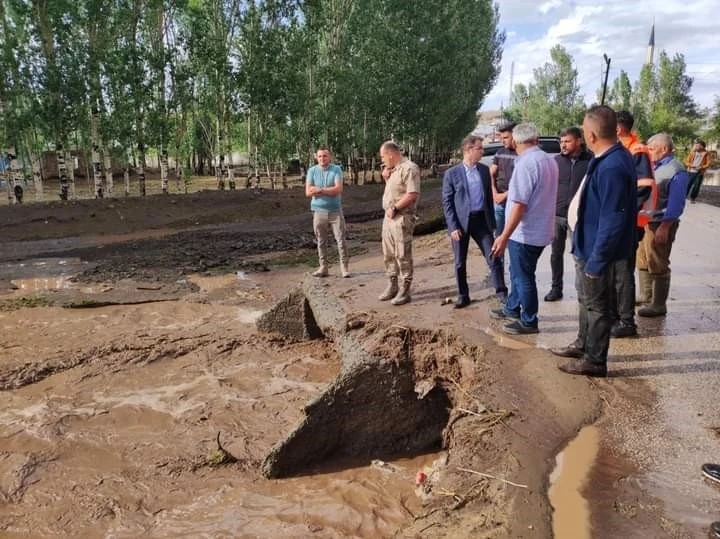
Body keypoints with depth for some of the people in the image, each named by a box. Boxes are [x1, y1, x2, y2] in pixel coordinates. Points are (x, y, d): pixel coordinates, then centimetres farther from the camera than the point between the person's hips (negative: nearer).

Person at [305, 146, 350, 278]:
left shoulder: (336, 169, -4)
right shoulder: (312, 171, 0)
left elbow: (338, 189, -16)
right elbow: (308, 192, -7)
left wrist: (319, 190, -13)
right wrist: (329, 190, -13)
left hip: (335, 211, -2)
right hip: (319, 211, 2)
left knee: (341, 239, -1)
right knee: (321, 241, 8)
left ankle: (344, 267, 6)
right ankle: (323, 267, 17)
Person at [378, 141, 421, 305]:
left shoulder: (409, 168, -13)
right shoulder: (393, 169, 16)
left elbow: (412, 195, -21)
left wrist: (394, 208, -16)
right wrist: (386, 178, 9)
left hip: (402, 217, -10)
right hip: (388, 217, 10)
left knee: (402, 255, -3)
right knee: (388, 254, 14)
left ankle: (404, 291, 4)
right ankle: (392, 286, 26)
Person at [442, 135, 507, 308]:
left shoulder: (484, 170, 7)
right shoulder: (452, 174, -5)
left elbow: (489, 197, 11)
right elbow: (447, 202, -5)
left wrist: (492, 222, 8)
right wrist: (453, 227, -12)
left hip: (481, 220, 3)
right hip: (461, 222, -3)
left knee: (493, 258, 1)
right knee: (460, 263, 7)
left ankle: (502, 292, 12)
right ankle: (463, 296, 20)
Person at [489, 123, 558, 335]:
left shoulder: (525, 164, -21)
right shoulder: (550, 161, 6)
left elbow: (519, 205, -26)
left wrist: (504, 237, -24)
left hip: (525, 232, -9)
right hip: (542, 230, 9)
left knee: (523, 277, 6)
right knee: (518, 272, 24)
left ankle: (529, 322, 18)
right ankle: (512, 308, 39)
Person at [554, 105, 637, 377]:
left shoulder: (612, 167, -28)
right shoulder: (612, 158, 5)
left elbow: (612, 221, -28)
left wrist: (596, 260, -23)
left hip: (596, 249, -10)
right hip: (588, 244, 10)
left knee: (596, 304, 5)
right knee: (586, 299, 23)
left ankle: (595, 361, 21)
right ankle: (583, 345, 40)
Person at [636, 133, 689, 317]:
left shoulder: (676, 171, -14)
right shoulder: (654, 166, 12)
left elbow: (676, 203, -19)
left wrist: (664, 228, -23)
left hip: (660, 224, -9)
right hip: (644, 221, 9)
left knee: (658, 265, -1)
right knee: (643, 262, 18)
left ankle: (658, 305, 8)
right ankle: (645, 296, 32)